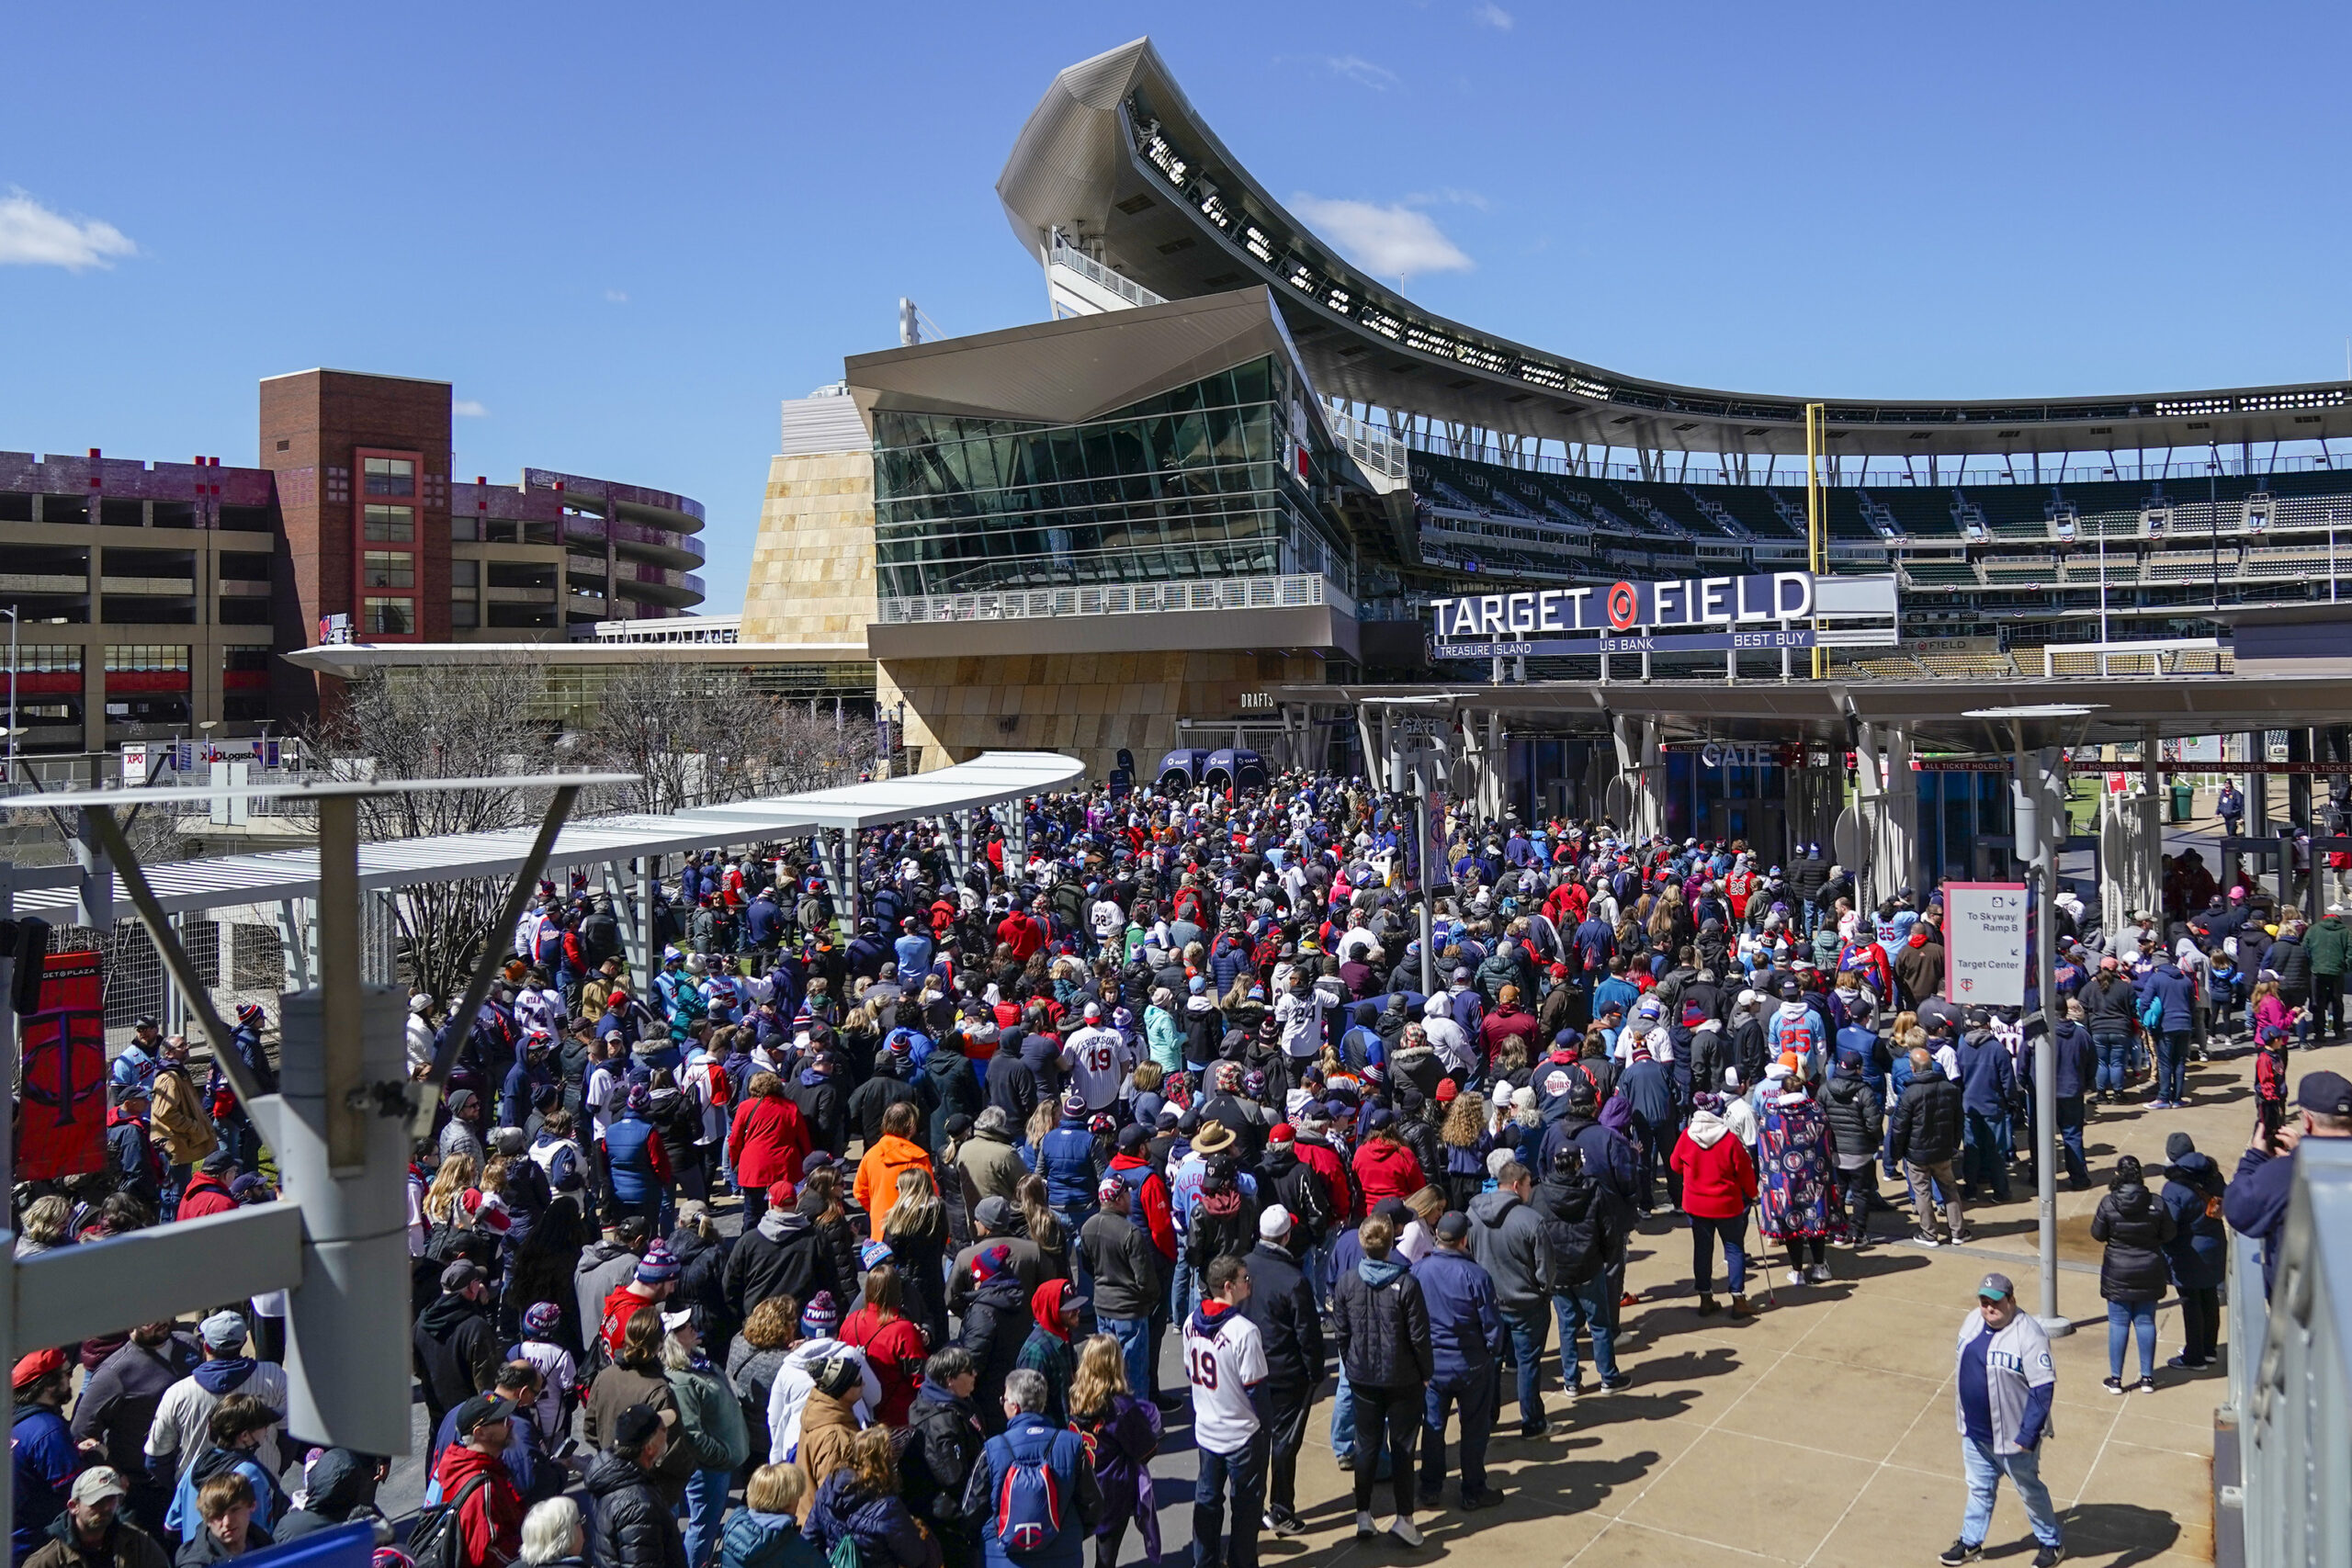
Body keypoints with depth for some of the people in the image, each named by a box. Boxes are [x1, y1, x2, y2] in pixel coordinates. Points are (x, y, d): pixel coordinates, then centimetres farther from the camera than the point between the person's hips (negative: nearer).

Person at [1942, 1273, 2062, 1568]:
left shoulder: (2028, 1335, -25)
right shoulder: (1972, 1322, -2)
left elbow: (2044, 1388, -24)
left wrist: (2028, 1435, -24)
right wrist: (1963, 1414, 17)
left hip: (2011, 1435, -6)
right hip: (1974, 1432, 6)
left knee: (2030, 1491, 16)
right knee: (1979, 1488, 22)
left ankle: (2052, 1544, 37)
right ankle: (1971, 1543, 38)